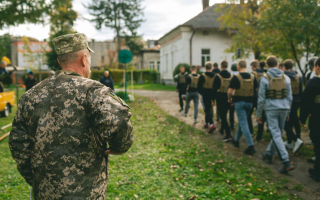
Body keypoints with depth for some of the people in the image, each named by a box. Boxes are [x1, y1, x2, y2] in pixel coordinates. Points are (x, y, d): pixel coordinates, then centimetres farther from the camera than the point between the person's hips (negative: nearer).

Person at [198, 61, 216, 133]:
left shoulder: (202, 76, -11)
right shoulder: (215, 76, 1)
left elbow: (199, 87, -7)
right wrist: (213, 96, 15)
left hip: (205, 96, -5)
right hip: (212, 96, 5)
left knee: (207, 110, -5)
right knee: (209, 109, 20)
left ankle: (212, 124, -21)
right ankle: (206, 123, 32)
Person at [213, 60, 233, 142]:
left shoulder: (218, 76, -9)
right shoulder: (231, 76, 2)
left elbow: (215, 89, -10)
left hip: (220, 97, -5)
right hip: (228, 98, 5)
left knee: (223, 116, -4)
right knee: (224, 115, 23)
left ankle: (228, 135, -11)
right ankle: (222, 129, 39)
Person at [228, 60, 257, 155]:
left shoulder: (236, 77, -11)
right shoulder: (252, 77, 3)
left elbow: (230, 91, -14)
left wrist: (229, 99, 4)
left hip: (239, 102, -5)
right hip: (249, 102, 6)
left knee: (243, 124, -5)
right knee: (241, 122, 20)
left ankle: (251, 146, -11)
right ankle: (236, 140, 34)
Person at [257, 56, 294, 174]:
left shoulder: (265, 79, -7)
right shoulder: (286, 78, 5)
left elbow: (261, 99, -6)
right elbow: (289, 97, 8)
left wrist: (259, 114, 3)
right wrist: (288, 112, 19)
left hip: (271, 110, -5)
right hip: (284, 109, 5)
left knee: (276, 135, -5)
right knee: (277, 133, 17)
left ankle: (287, 162, -12)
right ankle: (269, 154, 33)